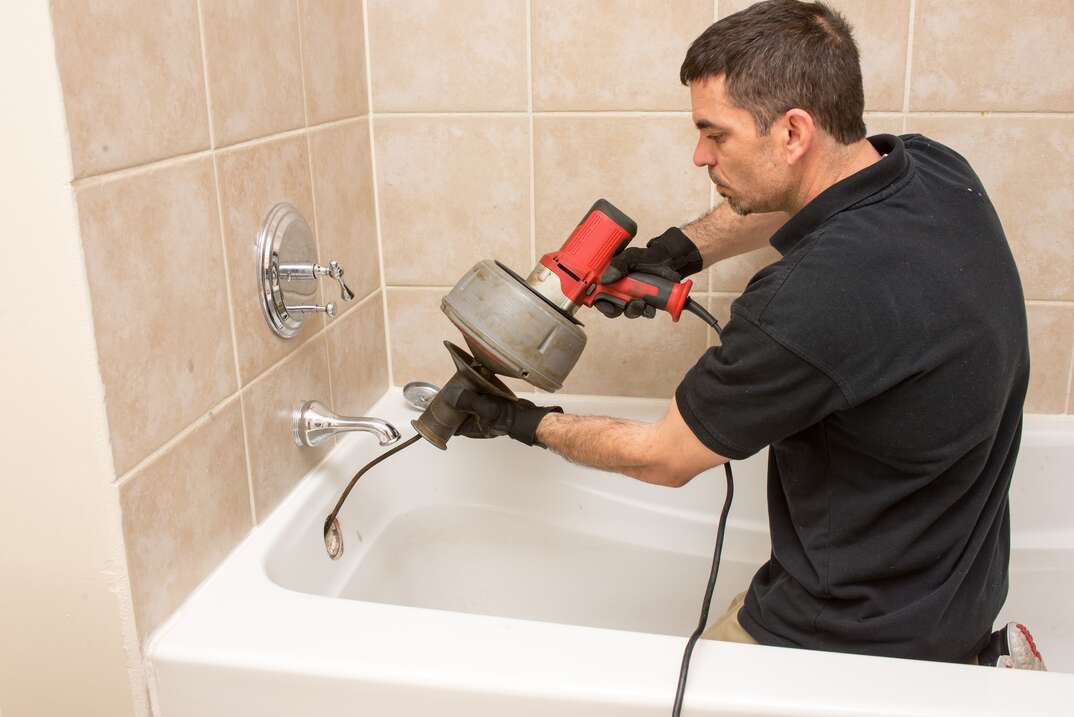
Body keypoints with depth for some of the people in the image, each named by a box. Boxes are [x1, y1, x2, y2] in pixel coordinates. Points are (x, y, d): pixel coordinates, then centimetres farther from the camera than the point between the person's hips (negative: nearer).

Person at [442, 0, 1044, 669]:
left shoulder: (808, 305, -34)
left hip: (867, 632, -9)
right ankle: (974, 659, 17)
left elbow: (662, 458, -17)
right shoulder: (934, 167, -8)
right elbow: (785, 203, 16)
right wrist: (676, 251, 1)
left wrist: (527, 424, -2)